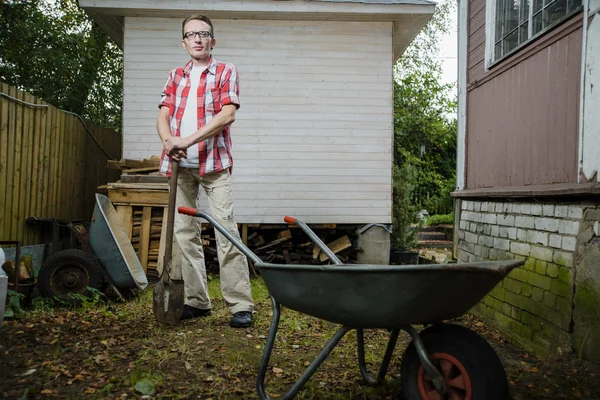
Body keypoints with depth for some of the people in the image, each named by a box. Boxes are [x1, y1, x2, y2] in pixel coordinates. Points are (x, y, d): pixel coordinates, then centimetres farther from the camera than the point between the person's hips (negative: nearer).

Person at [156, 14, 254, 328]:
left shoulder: (226, 72, 4)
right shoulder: (175, 77, 17)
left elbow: (228, 114, -10)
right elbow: (163, 116, 7)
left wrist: (188, 140, -18)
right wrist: (169, 141, -16)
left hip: (213, 162, -5)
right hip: (180, 164, 5)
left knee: (226, 230, -9)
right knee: (183, 232, 5)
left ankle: (241, 305, -5)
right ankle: (197, 301, 15)